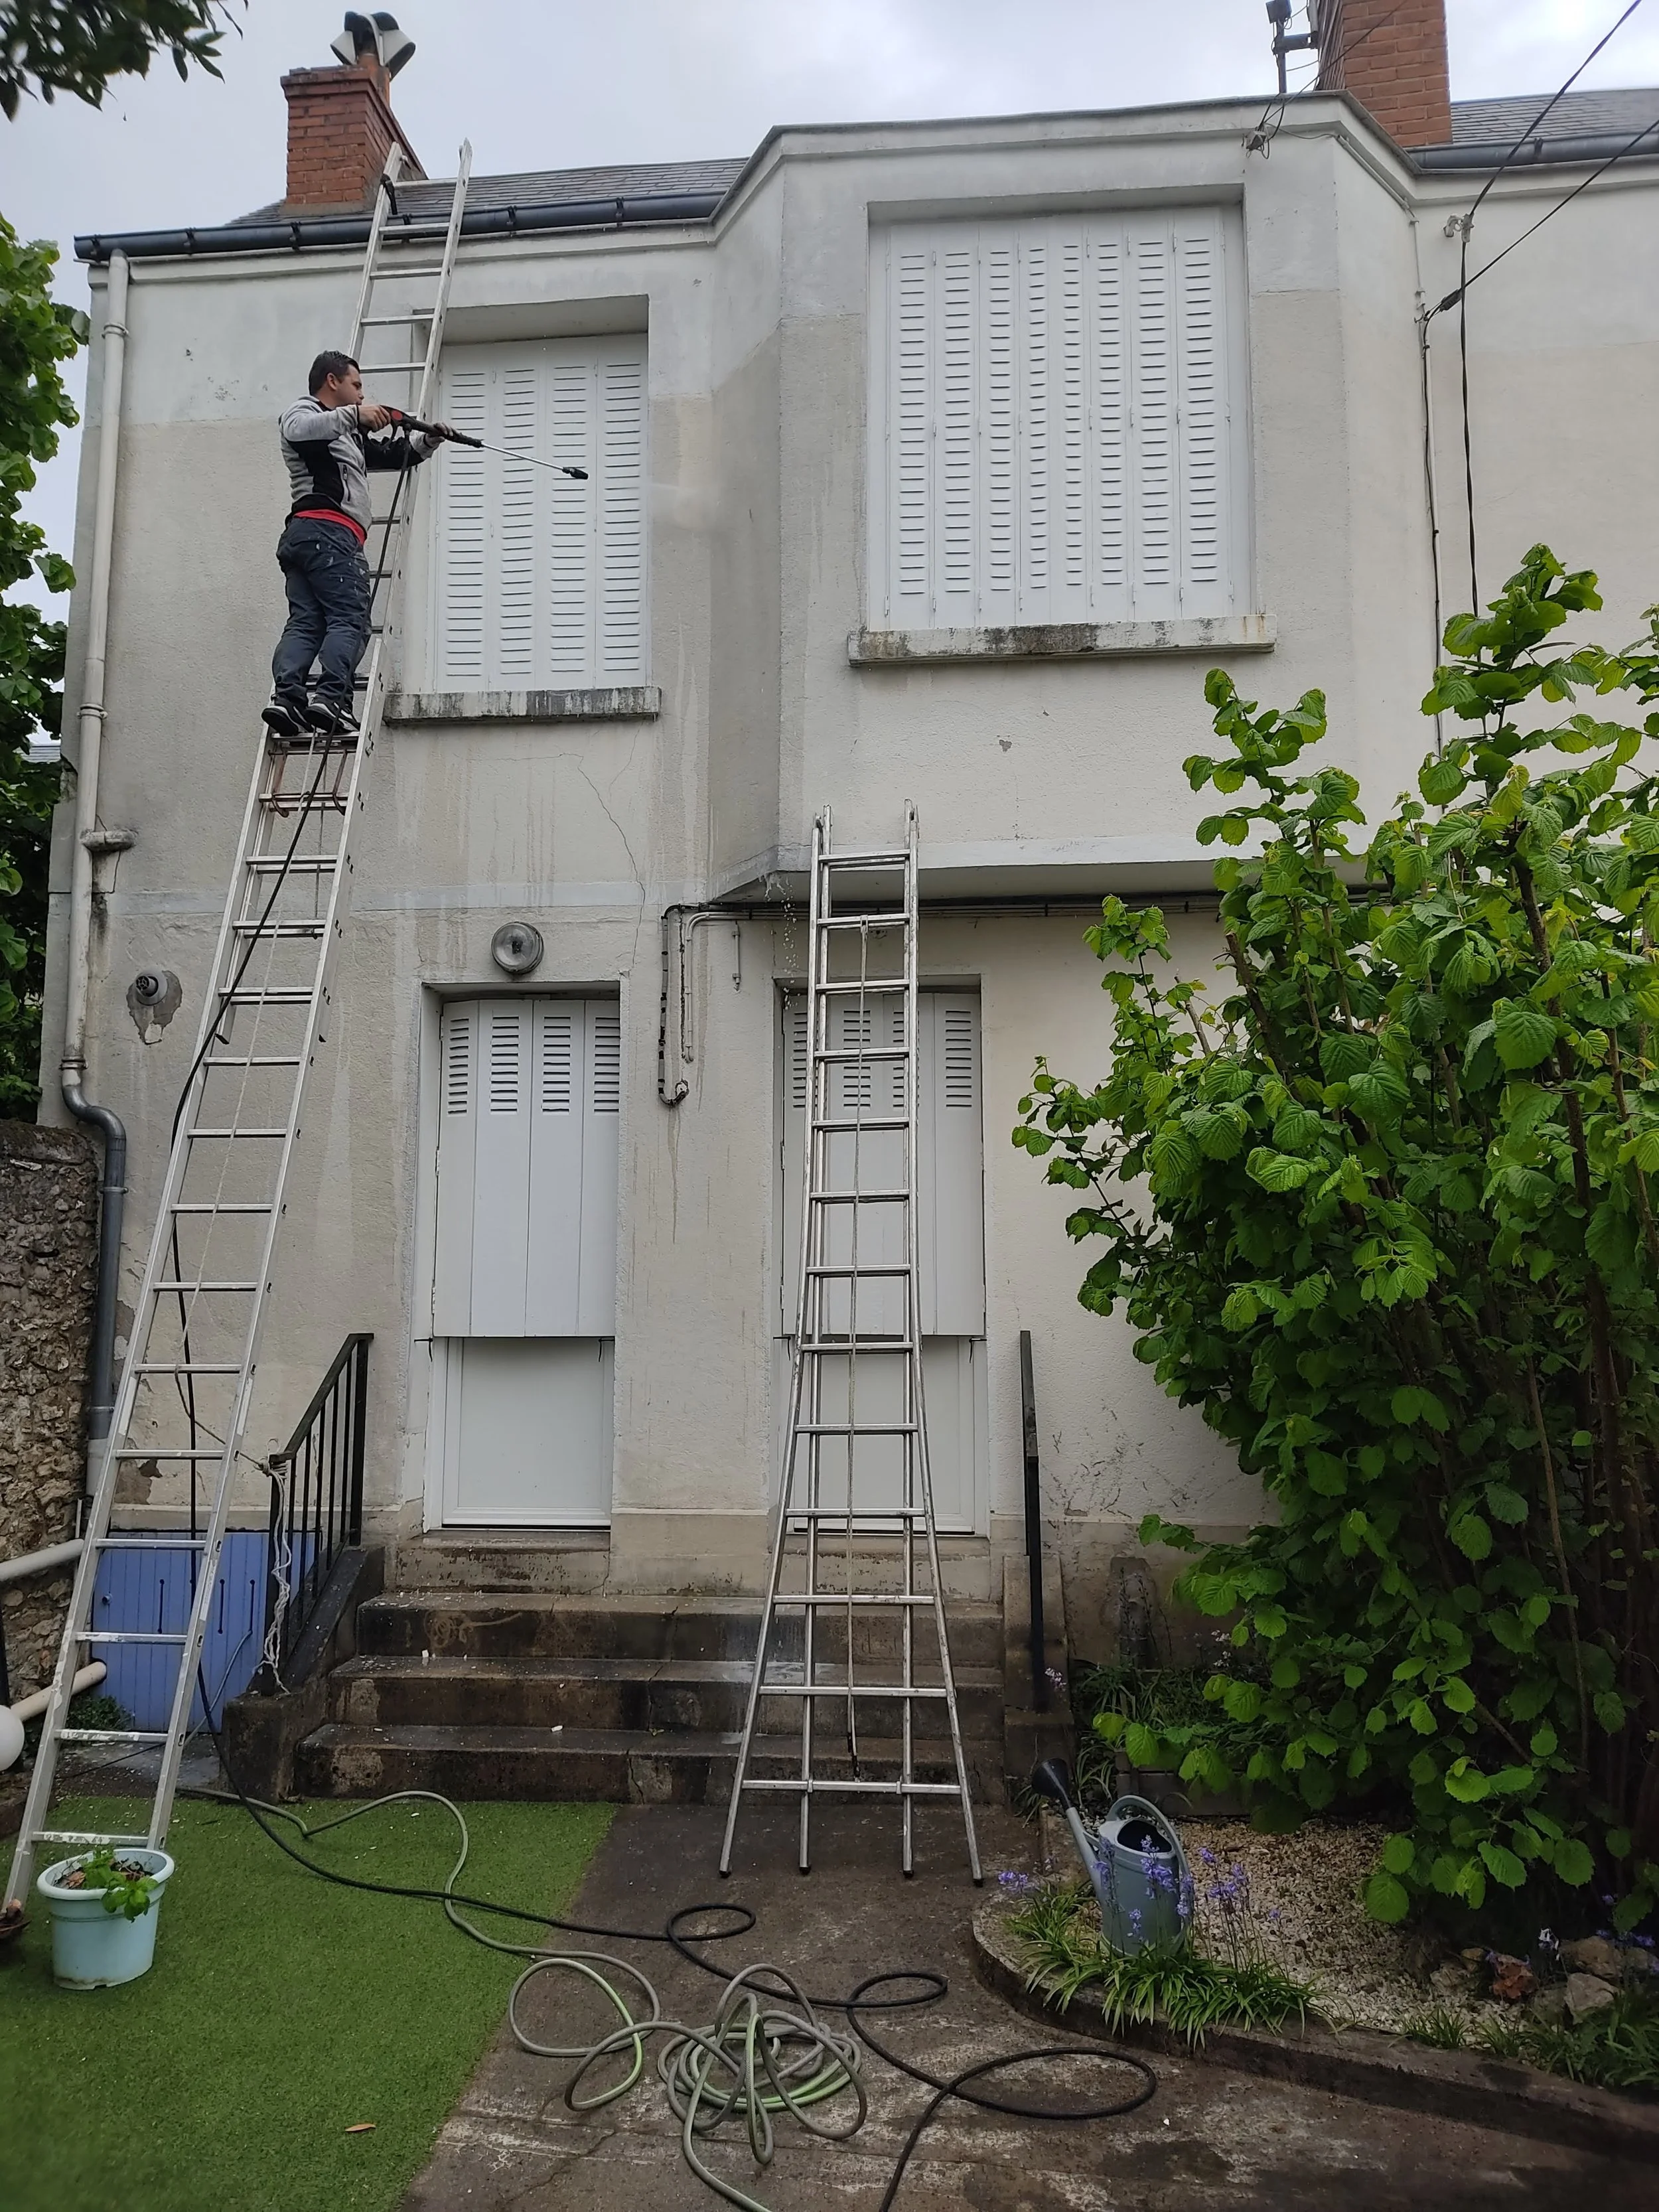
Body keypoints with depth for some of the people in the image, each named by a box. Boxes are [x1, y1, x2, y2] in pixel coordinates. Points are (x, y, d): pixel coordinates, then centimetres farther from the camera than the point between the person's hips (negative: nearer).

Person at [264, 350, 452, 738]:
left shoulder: (348, 435, 37)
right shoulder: (302, 411, 10)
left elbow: (391, 456, 41)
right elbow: (299, 430, -15)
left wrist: (429, 439, 27)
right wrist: (353, 414, -21)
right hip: (328, 530, -9)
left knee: (305, 623, -5)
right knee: (350, 619, -16)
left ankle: (287, 698, -20)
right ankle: (330, 698, -30)